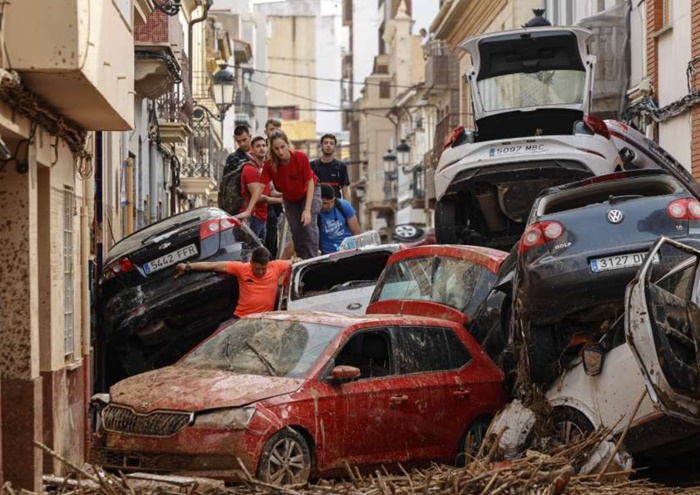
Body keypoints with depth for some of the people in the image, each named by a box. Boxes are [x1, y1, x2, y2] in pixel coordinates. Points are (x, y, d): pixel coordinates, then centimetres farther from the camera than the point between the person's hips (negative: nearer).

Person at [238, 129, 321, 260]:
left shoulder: (301, 158, -30)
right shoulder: (270, 164, -24)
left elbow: (310, 183, -24)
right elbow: (260, 187, -22)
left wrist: (307, 210, -29)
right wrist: (248, 211, -27)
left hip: (309, 192, -3)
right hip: (290, 199, 3)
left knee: (309, 226, -18)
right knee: (296, 231, 2)